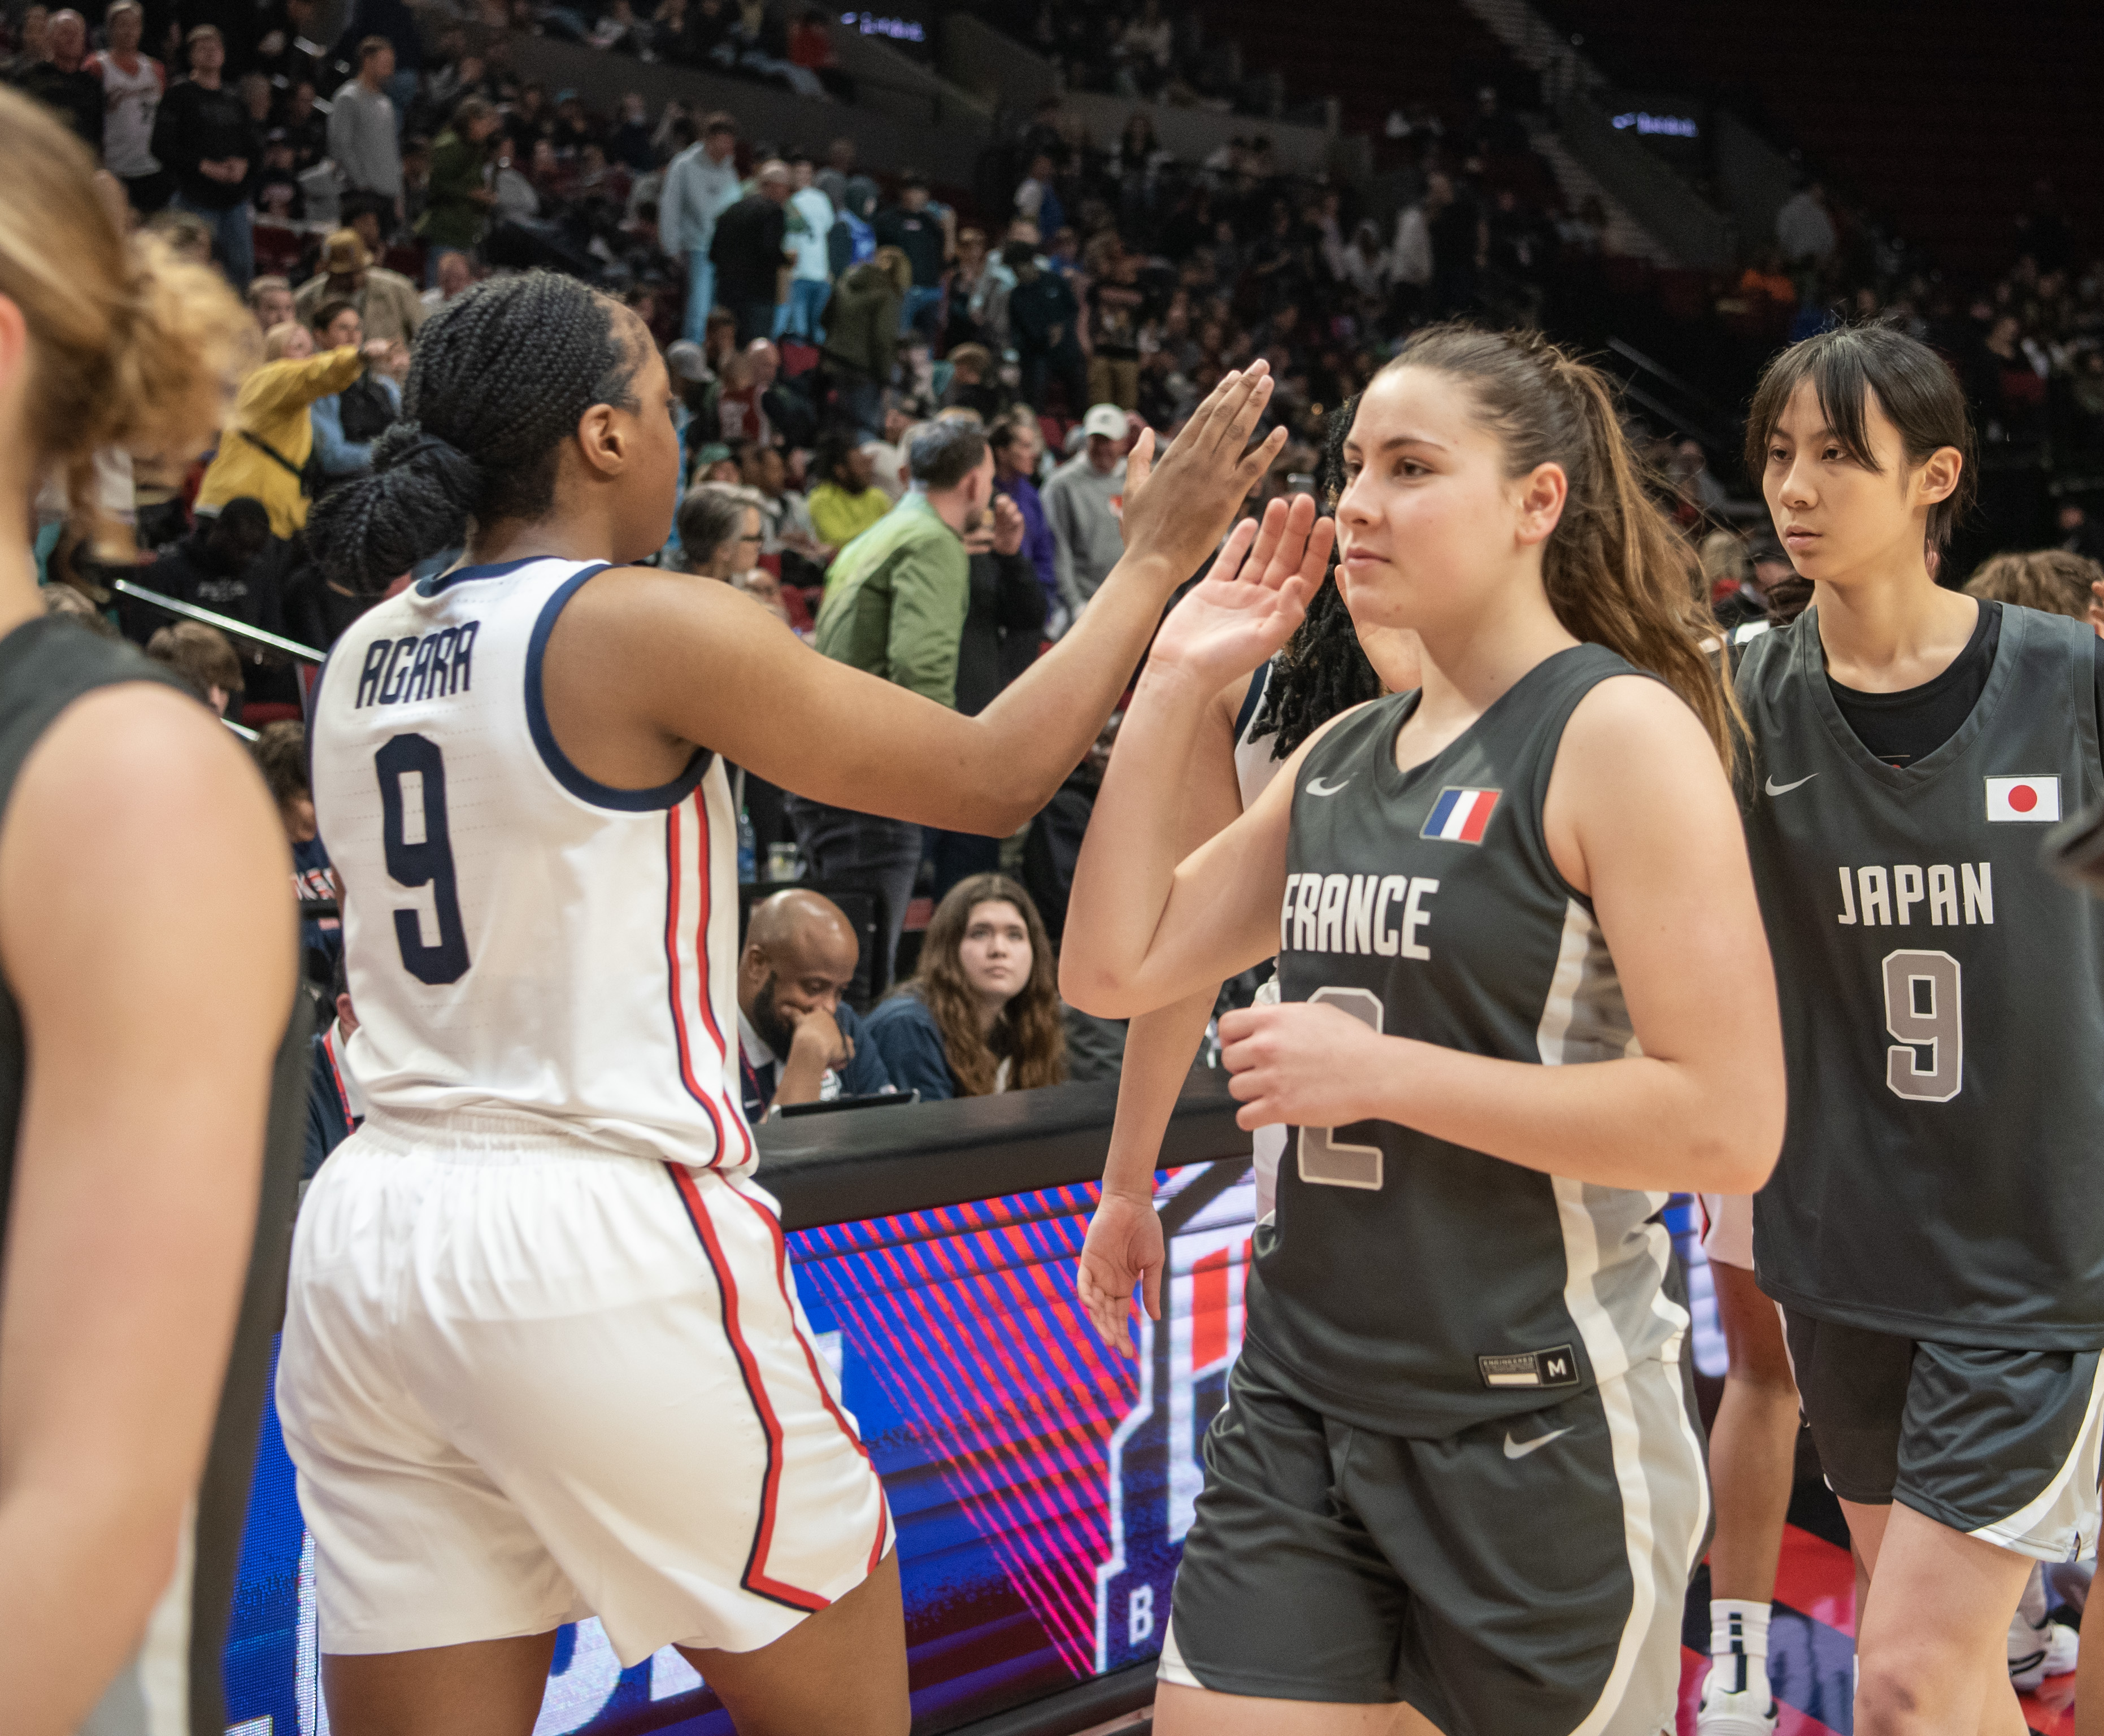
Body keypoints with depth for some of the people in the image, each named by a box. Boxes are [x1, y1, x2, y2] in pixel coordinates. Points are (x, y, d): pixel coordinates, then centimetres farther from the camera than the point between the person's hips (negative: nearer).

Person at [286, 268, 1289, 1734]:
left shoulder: (366, 656, 9)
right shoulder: (650, 625, -11)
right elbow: (995, 779, -6)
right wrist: (1155, 558, 5)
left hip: (375, 1236, 7)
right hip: (607, 1235, -7)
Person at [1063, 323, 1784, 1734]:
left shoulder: (1622, 730, -13)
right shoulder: (1342, 754, 9)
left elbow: (1729, 1124, -20)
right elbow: (1114, 969, 6)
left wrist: (1379, 1071, -19)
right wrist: (1175, 683, 3)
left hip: (1538, 1422, -6)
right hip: (1304, 1396, 6)